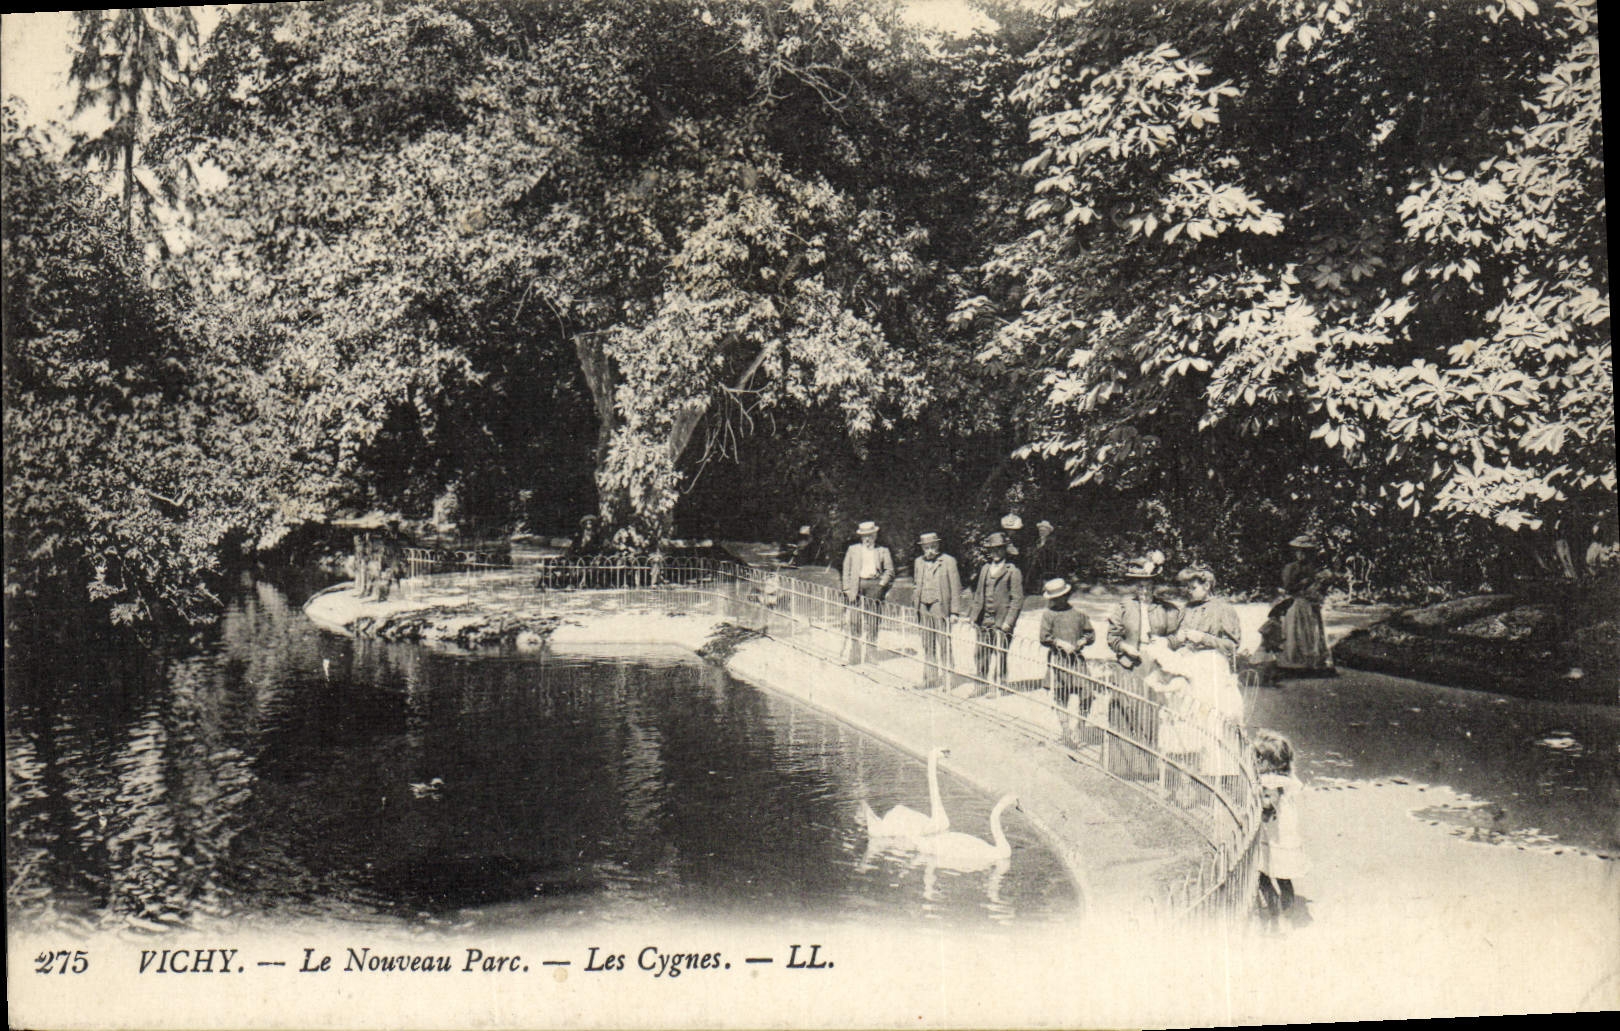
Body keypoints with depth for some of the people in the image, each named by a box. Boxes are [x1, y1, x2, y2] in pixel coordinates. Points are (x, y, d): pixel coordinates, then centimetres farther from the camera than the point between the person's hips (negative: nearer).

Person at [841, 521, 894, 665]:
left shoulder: (882, 551, 12)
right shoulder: (853, 549, 15)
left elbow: (889, 570, 9)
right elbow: (846, 570, 11)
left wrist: (881, 584, -5)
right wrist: (847, 589, 1)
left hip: (874, 584, 0)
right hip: (856, 586, 0)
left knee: (872, 622, 0)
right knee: (855, 622, -4)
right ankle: (855, 657, -2)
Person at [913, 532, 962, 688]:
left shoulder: (948, 561, -3)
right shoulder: (918, 562, 13)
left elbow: (956, 588, -4)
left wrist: (954, 611, -8)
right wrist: (916, 609, 13)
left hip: (941, 608, -5)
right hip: (924, 609, 5)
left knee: (944, 646, -3)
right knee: (928, 647, 9)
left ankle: (947, 678, 4)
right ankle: (929, 679, 15)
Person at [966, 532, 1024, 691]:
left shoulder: (1013, 572, -4)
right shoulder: (984, 569, 14)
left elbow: (1017, 599, -7)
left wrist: (1008, 622, -13)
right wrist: (972, 615, 10)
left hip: (1002, 621, -5)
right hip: (985, 620, 5)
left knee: (999, 655, -2)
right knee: (980, 654, 6)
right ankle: (984, 685, 18)